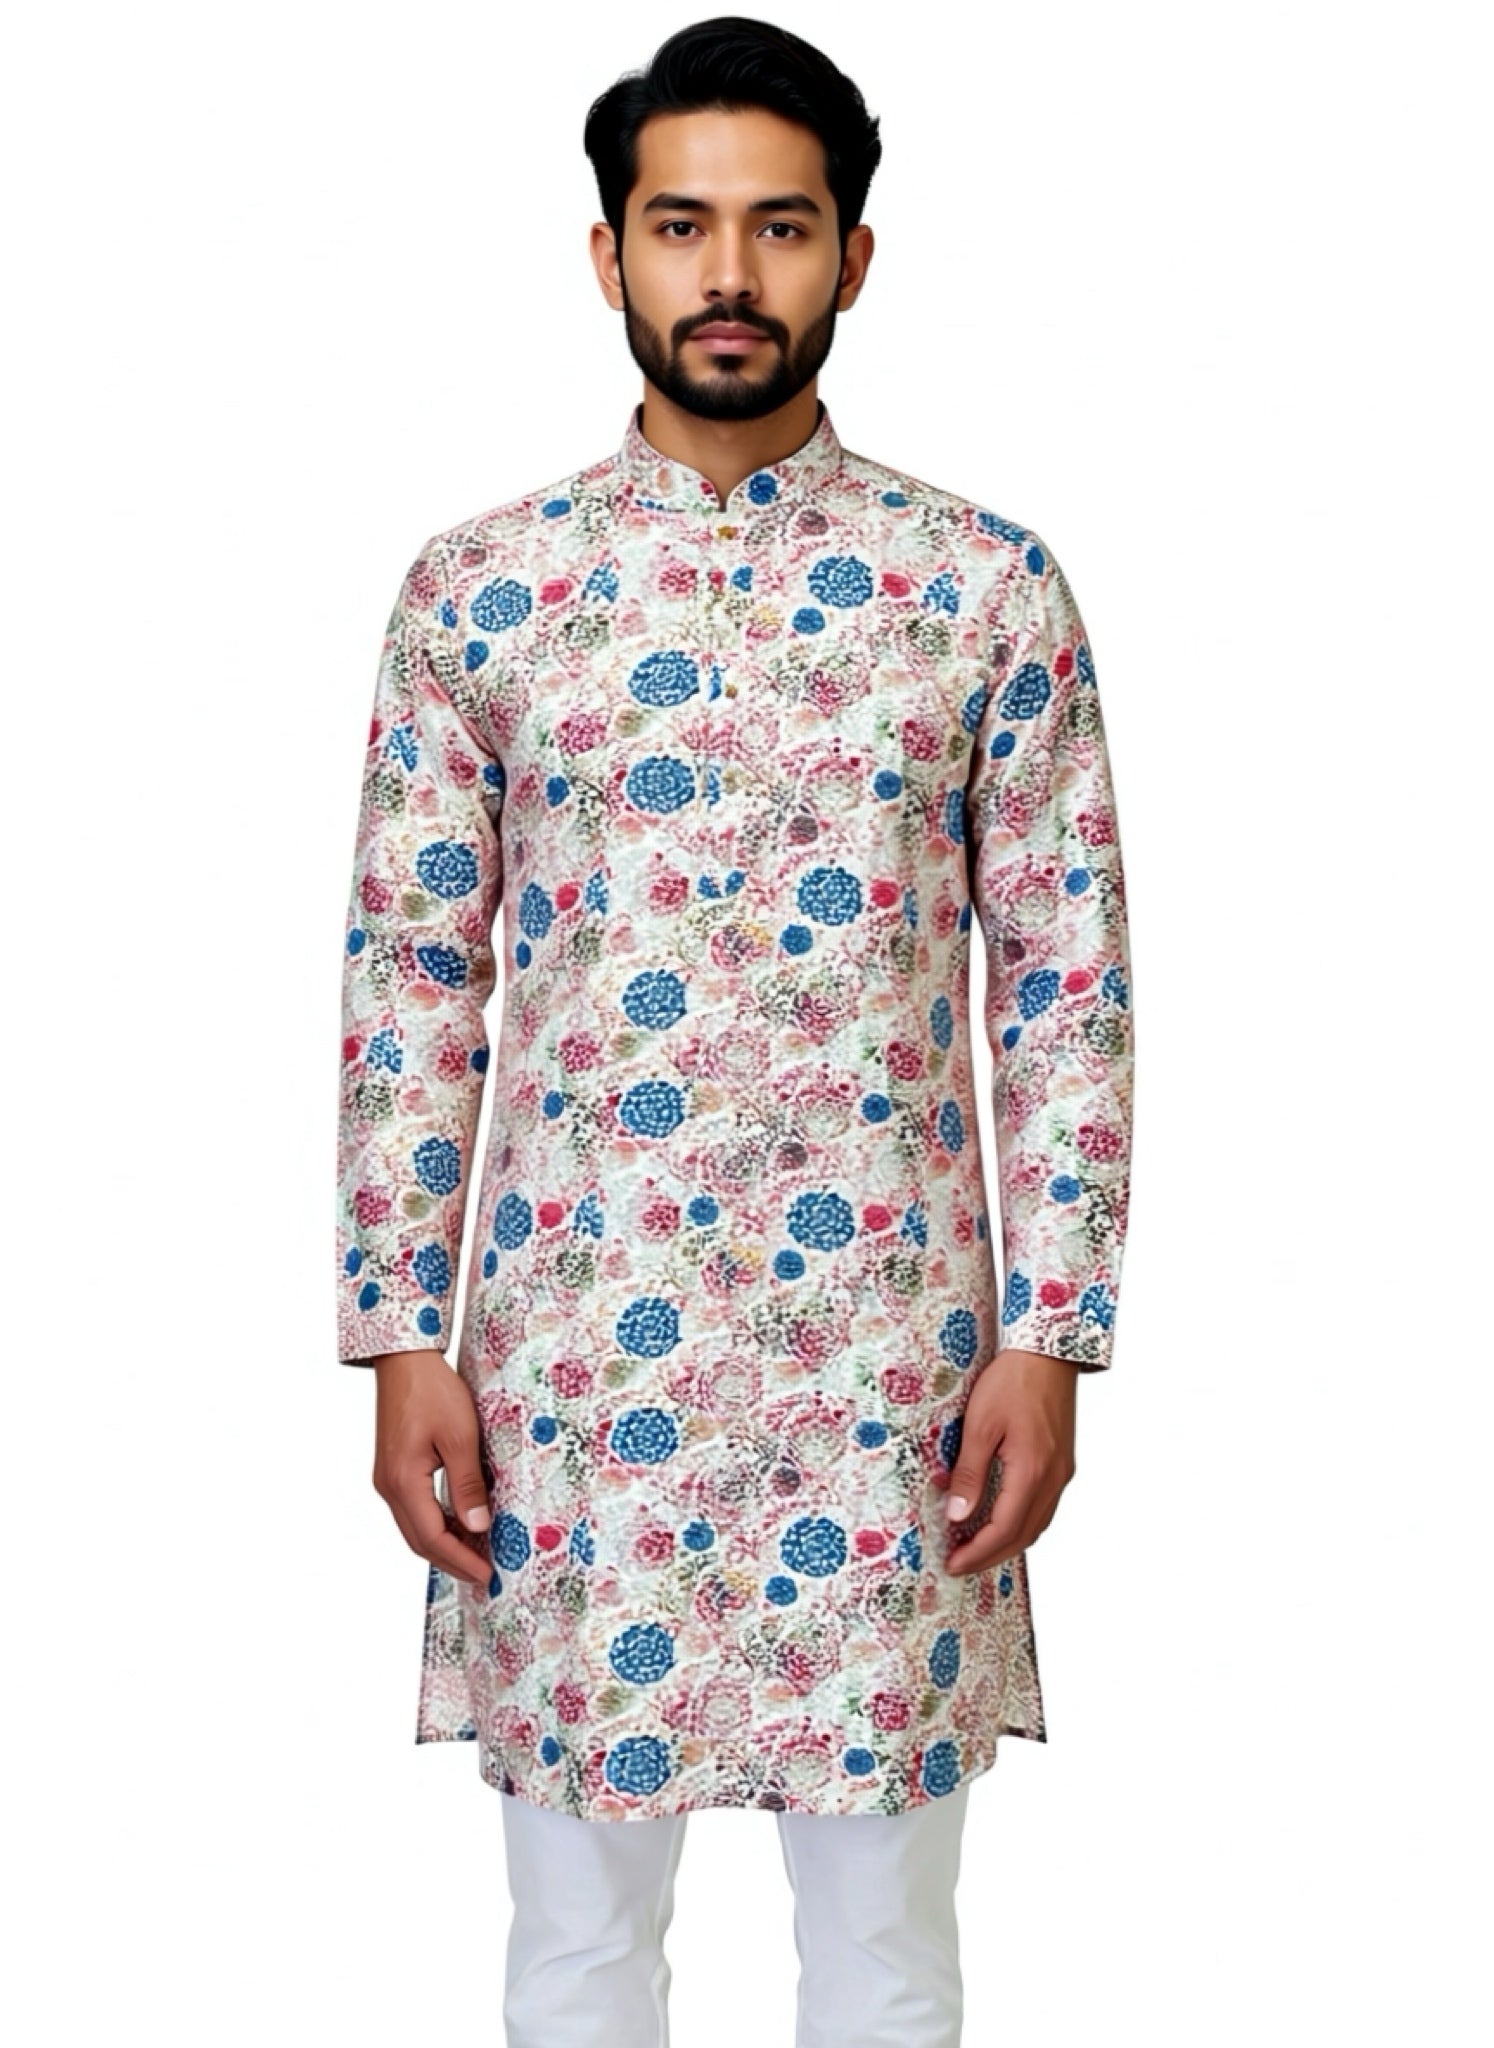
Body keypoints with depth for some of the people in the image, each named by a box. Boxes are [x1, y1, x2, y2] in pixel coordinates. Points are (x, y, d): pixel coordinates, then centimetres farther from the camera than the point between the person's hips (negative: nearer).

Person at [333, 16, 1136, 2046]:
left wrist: (1049, 1337, -5)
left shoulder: (991, 586, -1)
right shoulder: (475, 589, 1)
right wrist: (402, 1341, -2)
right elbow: (408, 980, 3)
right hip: (571, 1342, 1)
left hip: (893, 1348, 0)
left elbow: (1070, 983, 0)